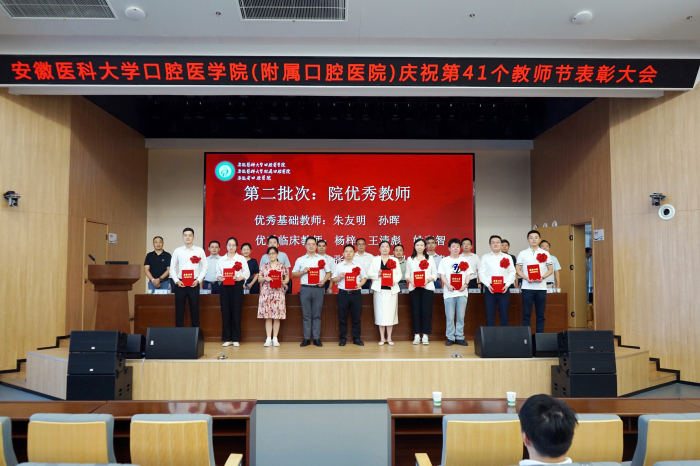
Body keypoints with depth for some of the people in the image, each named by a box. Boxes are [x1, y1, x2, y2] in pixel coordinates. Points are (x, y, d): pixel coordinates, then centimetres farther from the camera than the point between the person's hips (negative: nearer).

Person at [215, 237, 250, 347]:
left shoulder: (241, 259, 6)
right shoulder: (221, 260, 12)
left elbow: (247, 273, 1)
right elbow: (218, 274, 9)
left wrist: (239, 278, -16)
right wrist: (220, 278, -12)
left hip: (237, 286, -2)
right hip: (225, 286, 2)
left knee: (236, 312, -2)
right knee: (225, 312, 1)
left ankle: (236, 339, 5)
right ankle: (227, 339, 9)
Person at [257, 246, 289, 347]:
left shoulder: (282, 266, 7)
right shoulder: (264, 266, 10)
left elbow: (287, 277, 10)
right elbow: (259, 279, 9)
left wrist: (285, 282, -11)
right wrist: (265, 279, -10)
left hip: (278, 292, -1)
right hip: (266, 292, 1)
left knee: (277, 316, -1)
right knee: (267, 316, 0)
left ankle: (275, 339, 6)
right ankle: (268, 339, 5)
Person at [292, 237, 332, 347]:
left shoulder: (322, 259, 9)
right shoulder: (300, 260, 10)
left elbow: (328, 272, 10)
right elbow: (293, 274, 9)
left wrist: (324, 280, -8)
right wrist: (303, 272, -8)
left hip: (318, 289, 0)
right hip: (305, 288, 1)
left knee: (317, 314, 2)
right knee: (306, 315, 3)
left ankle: (317, 338, 8)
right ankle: (306, 338, 9)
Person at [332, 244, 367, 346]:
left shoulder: (358, 266, 9)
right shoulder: (339, 266, 7)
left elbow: (364, 278, 11)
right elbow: (333, 280, 8)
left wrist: (360, 284, -8)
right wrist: (340, 277, -11)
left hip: (356, 293, 1)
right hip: (343, 293, 0)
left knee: (356, 317, 4)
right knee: (342, 317, 3)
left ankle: (356, 338, 14)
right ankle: (343, 338, 13)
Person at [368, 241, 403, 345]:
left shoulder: (394, 260, 11)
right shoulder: (375, 259, 10)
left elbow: (399, 274, 5)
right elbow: (369, 273, 5)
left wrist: (394, 281, -13)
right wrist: (377, 274, -13)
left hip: (391, 289, 1)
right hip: (379, 289, 0)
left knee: (390, 313, 1)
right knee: (380, 313, 0)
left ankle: (389, 338, 10)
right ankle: (382, 338, 9)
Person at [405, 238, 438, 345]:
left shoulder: (430, 259, 12)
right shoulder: (410, 259, 13)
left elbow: (435, 273, 6)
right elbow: (407, 273, 8)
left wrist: (428, 280, -11)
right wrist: (411, 280, -12)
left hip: (427, 287, -1)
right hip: (414, 288, 1)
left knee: (426, 311, -4)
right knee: (415, 311, 0)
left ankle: (425, 336, 2)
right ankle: (416, 335, 7)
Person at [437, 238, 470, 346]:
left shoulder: (464, 261, 13)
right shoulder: (444, 260, 7)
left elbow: (467, 275, 11)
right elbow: (442, 275, 1)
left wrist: (465, 284, -8)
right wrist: (448, 285, -14)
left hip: (462, 292, 2)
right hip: (449, 293, -2)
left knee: (461, 316, 4)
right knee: (450, 317, -1)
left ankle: (460, 337, 11)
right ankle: (450, 338, 8)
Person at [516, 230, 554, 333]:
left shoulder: (545, 253, 10)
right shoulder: (523, 254, 7)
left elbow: (550, 270, 10)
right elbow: (518, 270, 4)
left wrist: (542, 277, -9)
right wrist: (526, 278, -13)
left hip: (541, 287, 1)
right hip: (527, 287, -1)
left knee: (541, 314, 5)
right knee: (526, 314, -1)